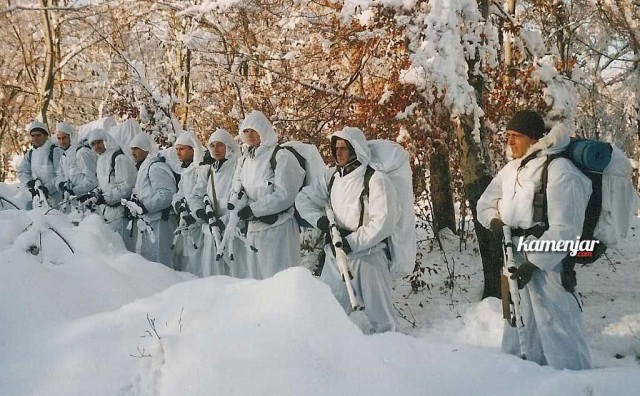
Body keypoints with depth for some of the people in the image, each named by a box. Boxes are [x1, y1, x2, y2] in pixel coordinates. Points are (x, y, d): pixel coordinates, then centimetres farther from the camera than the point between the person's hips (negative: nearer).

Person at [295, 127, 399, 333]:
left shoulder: (375, 179, -13)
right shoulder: (331, 176, 6)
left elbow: (384, 221, -18)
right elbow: (304, 199, 14)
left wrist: (351, 242, -19)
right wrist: (321, 220, -4)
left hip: (368, 256, -6)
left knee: (380, 315, 4)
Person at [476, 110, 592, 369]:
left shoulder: (560, 171, -17)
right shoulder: (511, 169, 7)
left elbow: (564, 229, -20)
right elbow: (486, 203, 19)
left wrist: (534, 263, -21)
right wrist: (494, 221, -4)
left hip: (548, 262, -8)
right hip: (516, 257, 8)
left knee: (556, 329, -6)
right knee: (519, 327, 20)